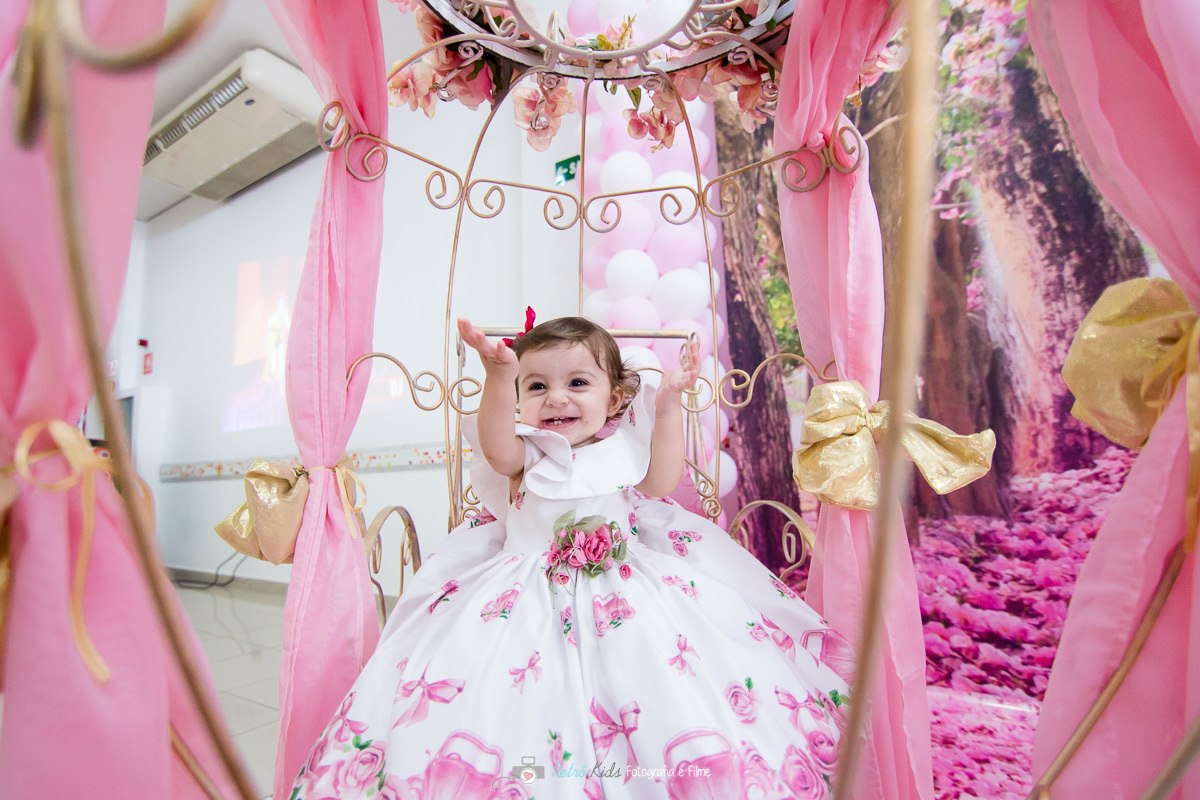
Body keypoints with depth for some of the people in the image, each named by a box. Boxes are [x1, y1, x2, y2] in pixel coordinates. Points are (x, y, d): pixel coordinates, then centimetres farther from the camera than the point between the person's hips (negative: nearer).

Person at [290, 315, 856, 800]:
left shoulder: (623, 443, 9)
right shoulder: (528, 450, 2)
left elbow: (659, 484, -5)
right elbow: (498, 450, -20)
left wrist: (669, 406, -8)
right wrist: (499, 375, -37)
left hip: (628, 585, 1)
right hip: (529, 590, 0)